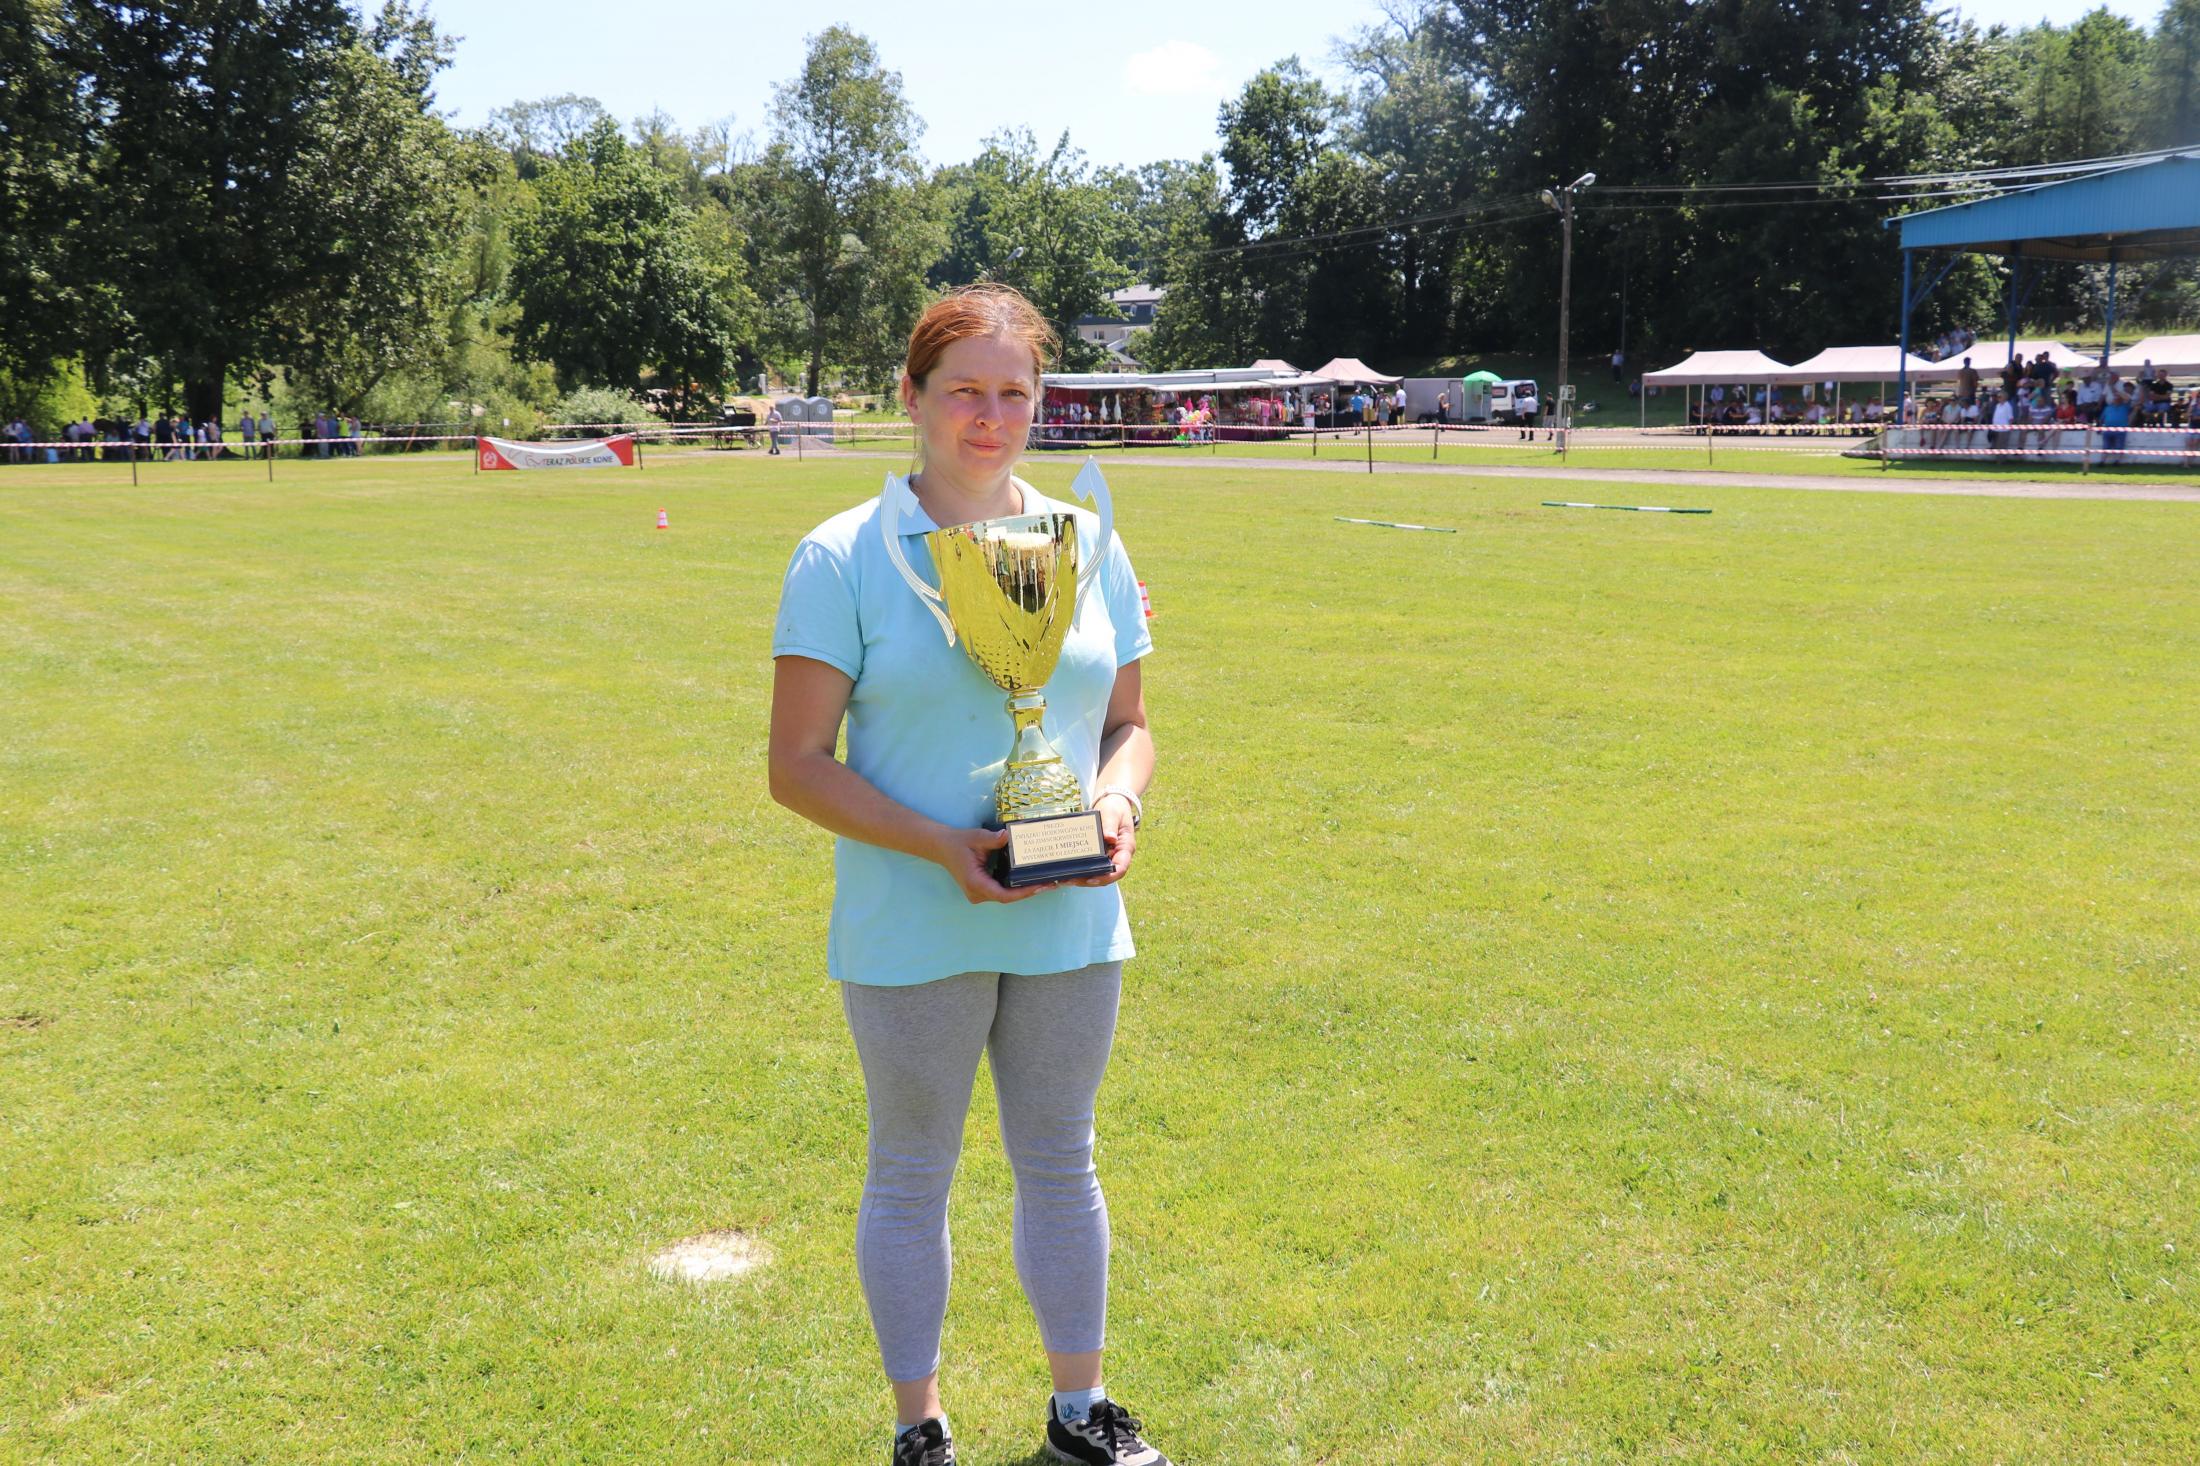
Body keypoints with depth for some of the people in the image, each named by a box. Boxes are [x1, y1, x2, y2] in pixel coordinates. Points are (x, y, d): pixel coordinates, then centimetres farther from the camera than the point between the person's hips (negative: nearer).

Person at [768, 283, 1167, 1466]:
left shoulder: (1088, 546, 5)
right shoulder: (843, 557, -8)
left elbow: (1126, 720, 13)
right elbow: (797, 765, -10)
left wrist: (1117, 802, -10)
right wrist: (943, 846, -21)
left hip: (1069, 923, 4)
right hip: (911, 934, -3)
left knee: (1060, 1164, 17)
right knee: (911, 1175, 12)